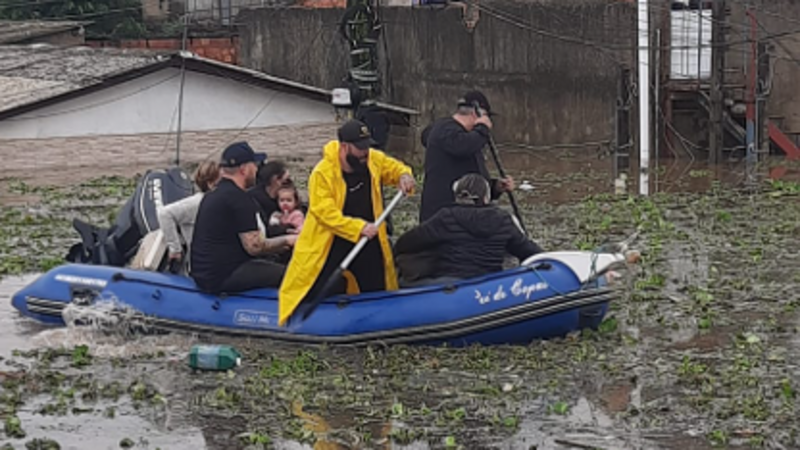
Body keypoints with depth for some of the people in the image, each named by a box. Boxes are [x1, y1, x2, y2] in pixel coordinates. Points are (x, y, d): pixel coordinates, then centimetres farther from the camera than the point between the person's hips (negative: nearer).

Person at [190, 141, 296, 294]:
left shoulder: (211, 196, 16)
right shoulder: (239, 199, -14)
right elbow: (254, 246, -16)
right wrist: (286, 241, 0)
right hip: (223, 278, -10)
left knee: (271, 266, 20)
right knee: (283, 273, -10)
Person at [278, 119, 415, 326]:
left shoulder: (374, 160, -5)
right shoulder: (322, 173, -22)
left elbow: (394, 167, 14)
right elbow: (325, 212, -26)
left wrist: (404, 175, -11)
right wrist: (358, 228, -34)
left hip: (367, 239, 5)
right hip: (329, 240, -5)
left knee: (376, 290, 13)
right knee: (316, 293, -5)